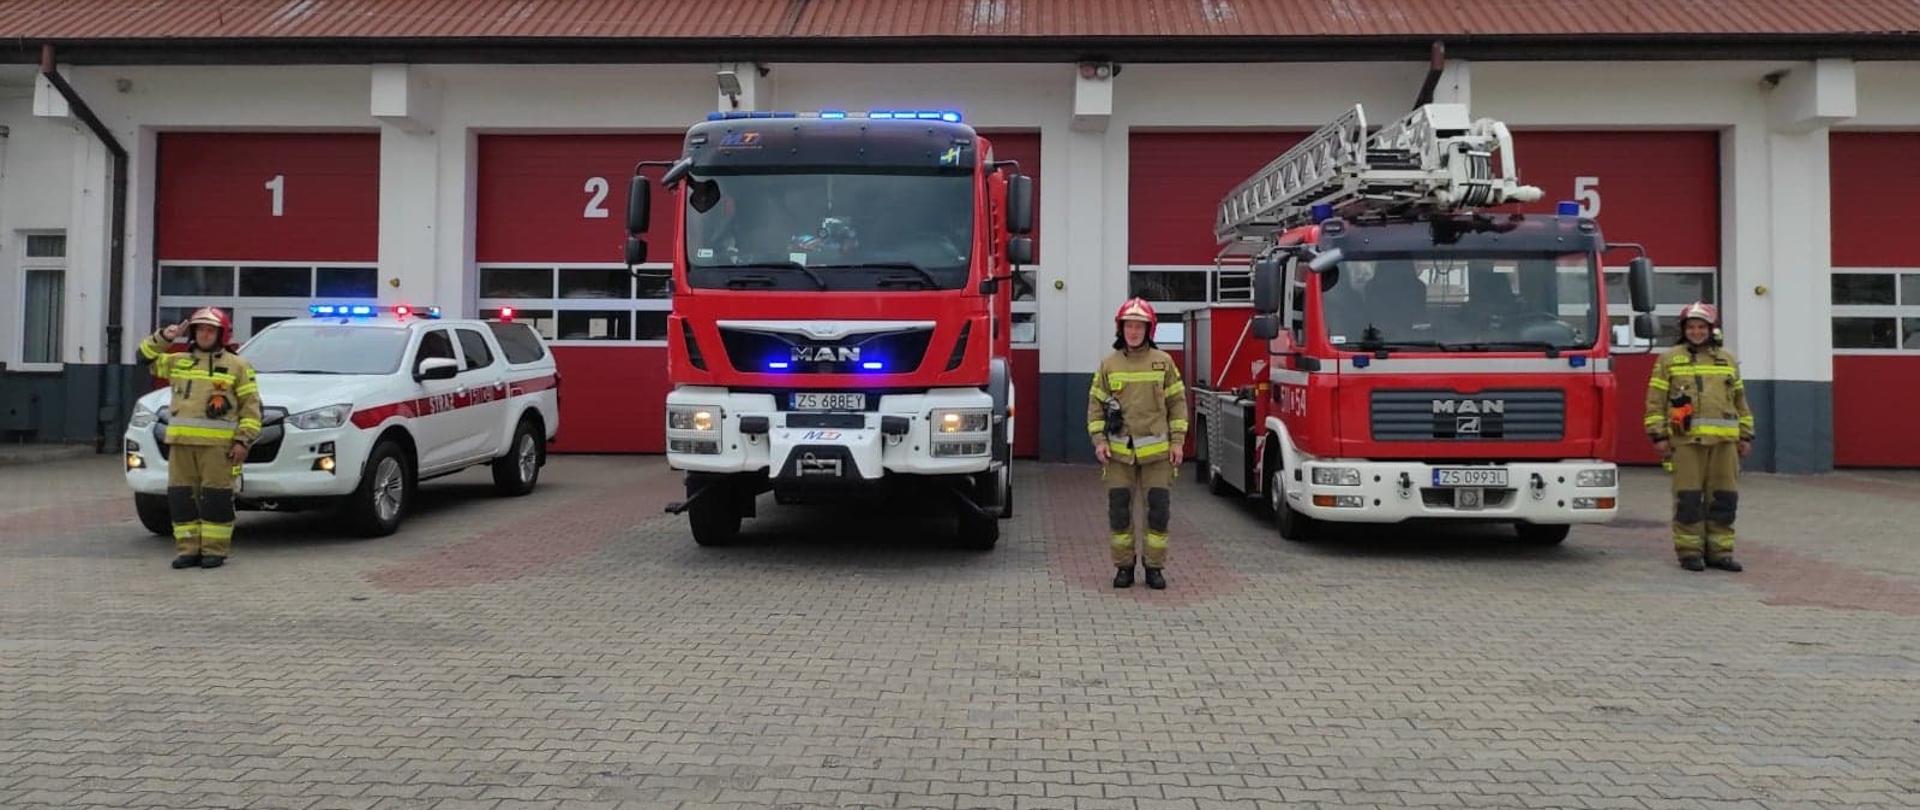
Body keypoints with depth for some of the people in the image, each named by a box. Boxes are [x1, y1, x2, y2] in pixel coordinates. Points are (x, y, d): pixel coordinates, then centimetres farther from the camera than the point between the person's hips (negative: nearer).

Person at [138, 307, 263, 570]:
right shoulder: (177, 361, 18)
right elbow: (147, 358, 26)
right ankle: (188, 549, 11)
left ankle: (215, 550, 1)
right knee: (181, 497, 4)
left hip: (217, 444, -5)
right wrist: (163, 337, 9)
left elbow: (251, 405, 1)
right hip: (181, 442, 5)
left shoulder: (236, 366, 4)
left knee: (215, 498, -5)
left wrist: (244, 440, -8)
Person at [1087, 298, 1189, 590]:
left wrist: (1177, 441, -1)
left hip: (1156, 451, -1)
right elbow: (1096, 404, 8)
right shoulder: (1109, 364, 5)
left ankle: (1155, 566, 13)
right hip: (1119, 451, 1)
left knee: (1159, 509, 1)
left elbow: (1177, 402, 6)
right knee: (1119, 509, 3)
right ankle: (1124, 566, 15)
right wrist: (1099, 440, -2)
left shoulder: (1163, 362, 3)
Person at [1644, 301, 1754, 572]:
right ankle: (1689, 552, 4)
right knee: (1688, 498, -3)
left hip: (1723, 440, 4)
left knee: (1723, 498, 4)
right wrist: (1658, 435, -6)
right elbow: (1656, 400, 1)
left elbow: (1740, 401, 20)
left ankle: (1719, 550, 12)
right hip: (1686, 440, -3)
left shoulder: (1728, 360, 16)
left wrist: (1746, 436, 15)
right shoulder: (1669, 359, 5)